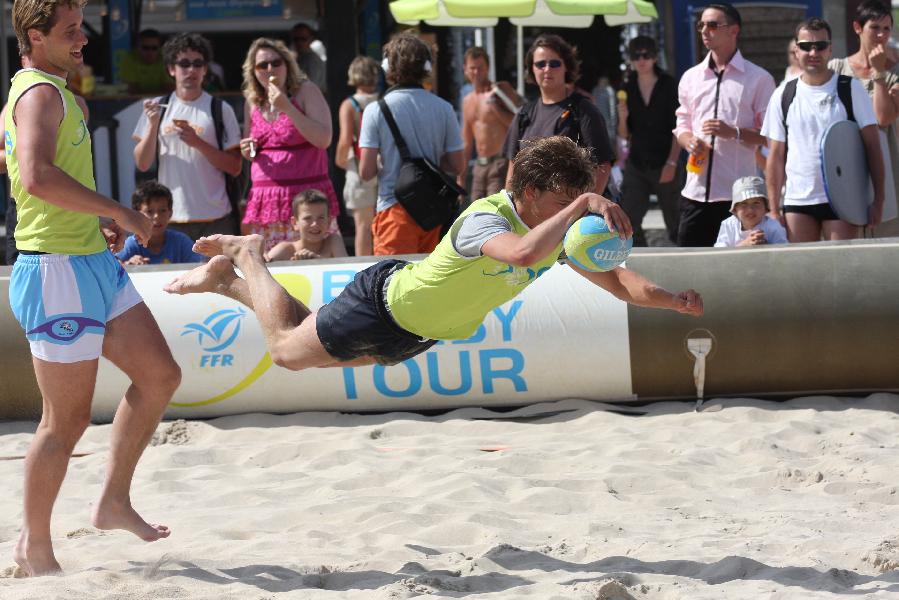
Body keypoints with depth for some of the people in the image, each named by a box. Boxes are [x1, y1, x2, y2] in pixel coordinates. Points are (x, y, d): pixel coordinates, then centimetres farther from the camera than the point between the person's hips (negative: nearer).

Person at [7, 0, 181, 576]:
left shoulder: (56, 93, 17)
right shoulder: (40, 94, -15)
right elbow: (38, 177, -32)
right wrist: (118, 211, -25)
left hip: (94, 263, 10)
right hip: (58, 270, -10)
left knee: (160, 375, 11)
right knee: (68, 420, -3)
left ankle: (114, 502, 19)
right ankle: (35, 546, 10)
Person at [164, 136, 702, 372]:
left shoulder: (558, 233, -13)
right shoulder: (486, 218, -38)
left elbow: (618, 282, -10)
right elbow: (524, 253, -60)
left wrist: (674, 301, -27)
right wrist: (582, 205, -61)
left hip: (417, 332, 8)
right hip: (386, 302, -8)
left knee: (304, 355, 27)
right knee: (288, 349, 10)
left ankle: (229, 282, 42)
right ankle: (246, 256, 30)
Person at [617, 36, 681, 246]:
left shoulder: (668, 85, -2)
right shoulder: (628, 89, 9)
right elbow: (624, 134, 13)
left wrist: (672, 162, -13)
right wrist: (622, 118, -8)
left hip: (664, 164, -3)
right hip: (636, 164, 3)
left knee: (674, 221, 2)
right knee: (628, 222, -8)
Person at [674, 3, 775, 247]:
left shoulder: (758, 78, 2)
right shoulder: (691, 77, 16)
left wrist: (734, 133, -15)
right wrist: (689, 141, -2)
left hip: (738, 192, -4)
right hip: (696, 189, 4)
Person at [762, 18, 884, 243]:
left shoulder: (850, 89, 2)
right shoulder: (783, 96, 8)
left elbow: (872, 145, 1)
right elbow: (776, 156, 10)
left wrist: (878, 199, -6)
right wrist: (773, 209, 4)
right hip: (797, 201, 2)